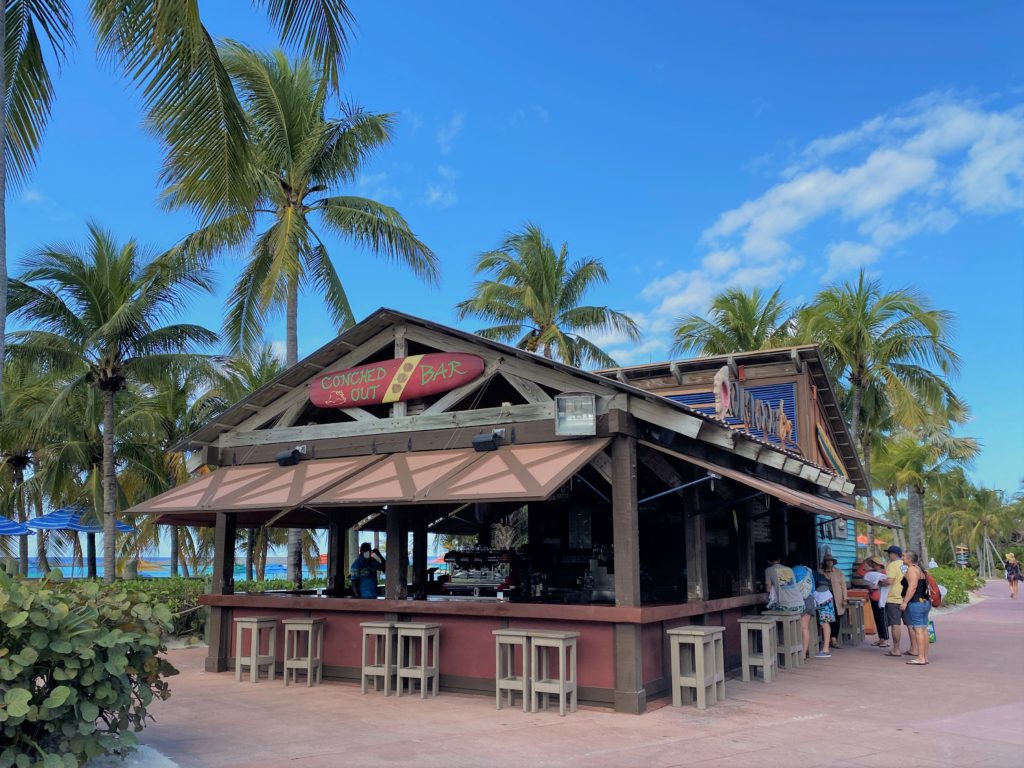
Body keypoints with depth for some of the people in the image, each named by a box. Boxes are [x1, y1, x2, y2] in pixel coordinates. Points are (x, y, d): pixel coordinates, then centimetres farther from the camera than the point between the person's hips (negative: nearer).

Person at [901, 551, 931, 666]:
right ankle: (925, 657, 12)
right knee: (924, 630, 10)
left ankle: (921, 658, -12)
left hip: (916, 603, -10)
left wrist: (905, 602, -21)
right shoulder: (920, 569, 20)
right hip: (925, 602, 10)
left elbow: (912, 586, -20)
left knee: (918, 630, -10)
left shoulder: (911, 569, -10)